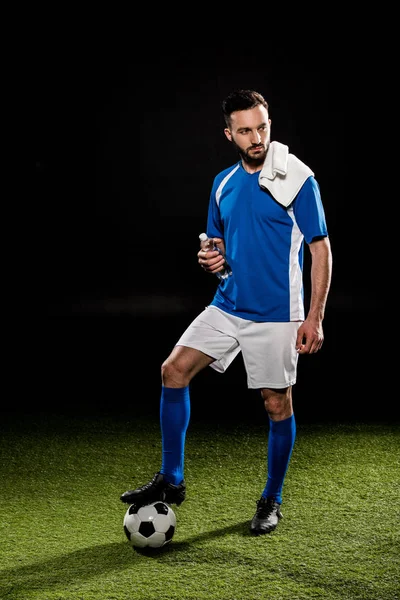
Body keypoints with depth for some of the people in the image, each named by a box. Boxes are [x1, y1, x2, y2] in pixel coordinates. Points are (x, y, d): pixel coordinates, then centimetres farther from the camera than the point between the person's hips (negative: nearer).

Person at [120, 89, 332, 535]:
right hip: (227, 307, 6)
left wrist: (314, 317, -14)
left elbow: (320, 250, -9)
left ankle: (271, 502, 20)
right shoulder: (224, 183, 9)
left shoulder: (297, 179, -10)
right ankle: (170, 480, 6)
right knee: (174, 370, -4)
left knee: (277, 405, 2)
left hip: (275, 314, -6)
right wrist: (209, 258, -3)